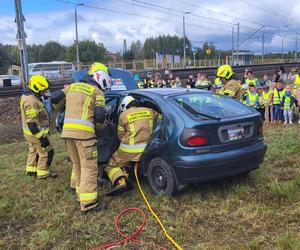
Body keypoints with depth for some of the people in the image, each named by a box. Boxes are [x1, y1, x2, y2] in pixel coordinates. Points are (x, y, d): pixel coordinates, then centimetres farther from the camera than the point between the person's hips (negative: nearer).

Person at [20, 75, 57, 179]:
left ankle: (31, 170, 37)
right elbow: (32, 123, -28)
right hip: (36, 132, -10)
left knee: (34, 151, 23)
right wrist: (42, 137, -26)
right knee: (47, 152, 2)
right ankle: (42, 173, 13)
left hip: (31, 132, 10)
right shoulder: (31, 101, -27)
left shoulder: (29, 96, 7)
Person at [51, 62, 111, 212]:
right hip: (84, 133, -6)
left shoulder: (72, 86, 18)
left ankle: (80, 193, 29)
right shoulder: (97, 92, 2)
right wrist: (100, 121, 16)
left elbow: (54, 99, 18)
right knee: (89, 168, -1)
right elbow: (99, 117, -7)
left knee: (77, 165, 19)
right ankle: (88, 203, -1)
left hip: (67, 132, 6)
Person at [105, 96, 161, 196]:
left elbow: (121, 136, 7)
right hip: (147, 149, 4)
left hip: (129, 150, -4)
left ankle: (121, 182, -16)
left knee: (112, 166, 11)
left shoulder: (123, 115, 2)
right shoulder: (150, 111, 9)